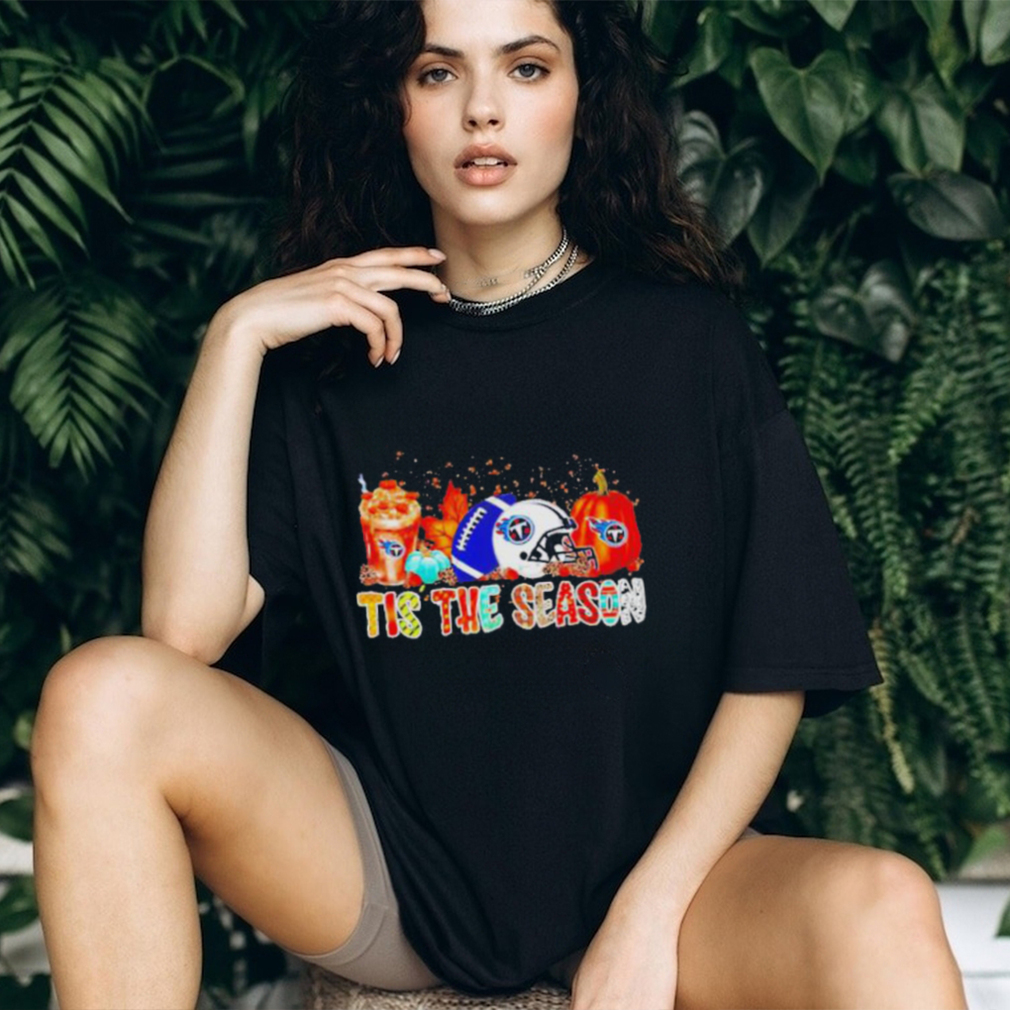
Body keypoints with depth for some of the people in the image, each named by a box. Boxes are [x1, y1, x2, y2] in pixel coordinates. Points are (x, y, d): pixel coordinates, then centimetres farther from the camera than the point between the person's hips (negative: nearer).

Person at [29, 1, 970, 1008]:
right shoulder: (327, 349, 6)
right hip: (385, 865, 3)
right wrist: (235, 336, -8)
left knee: (882, 909, -33)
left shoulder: (689, 340, 4)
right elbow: (184, 629, -7)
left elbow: (772, 670, -1)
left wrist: (648, 913, -12)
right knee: (102, 694, -23)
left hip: (647, 860, -2)